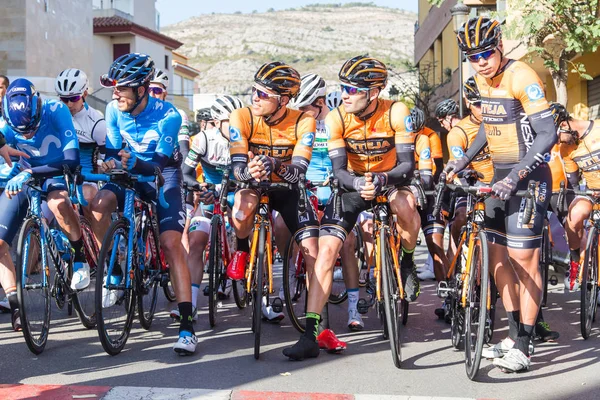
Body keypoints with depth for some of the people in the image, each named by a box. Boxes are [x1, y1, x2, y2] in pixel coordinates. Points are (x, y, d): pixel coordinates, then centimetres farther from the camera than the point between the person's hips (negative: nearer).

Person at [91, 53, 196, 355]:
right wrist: (110, 162, -31)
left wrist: (135, 163, -48)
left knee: (171, 242, -19)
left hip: (163, 175, -4)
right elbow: (113, 150, -7)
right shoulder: (114, 110, -12)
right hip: (129, 172, 4)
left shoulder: (167, 116, -24)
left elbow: (159, 164, -27)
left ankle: (186, 325, -19)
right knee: (99, 205, -28)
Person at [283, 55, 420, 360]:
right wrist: (358, 184, -41)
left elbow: (407, 164, -21)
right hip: (353, 185, 1)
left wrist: (382, 180, -41)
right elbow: (339, 170, -19)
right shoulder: (336, 118, -16)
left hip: (389, 182, -1)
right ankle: (311, 334, -12)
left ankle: (407, 261, -5)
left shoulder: (396, 113, -19)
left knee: (405, 204, -37)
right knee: (327, 249, -15)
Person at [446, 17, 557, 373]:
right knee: (497, 256, 11)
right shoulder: (484, 78, 8)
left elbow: (548, 134, -23)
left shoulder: (521, 77, -18)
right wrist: (463, 161, 13)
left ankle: (523, 348, 2)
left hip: (528, 179, -8)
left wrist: (517, 175, -31)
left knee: (524, 259, -5)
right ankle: (515, 333, 23)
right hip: (501, 177, 8)